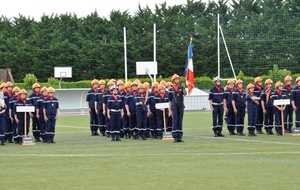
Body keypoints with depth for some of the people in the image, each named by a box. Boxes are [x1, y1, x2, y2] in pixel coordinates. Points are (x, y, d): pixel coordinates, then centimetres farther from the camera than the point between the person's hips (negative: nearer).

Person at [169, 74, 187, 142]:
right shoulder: (171, 89, 2)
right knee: (174, 122, -3)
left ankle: (179, 137, 10)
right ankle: (175, 137, -2)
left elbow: (185, 94, -13)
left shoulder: (181, 88, 6)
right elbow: (170, 101, 3)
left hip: (181, 107, 2)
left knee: (180, 123, 6)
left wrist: (184, 88, -30)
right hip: (174, 108, -2)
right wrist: (170, 110, -2)